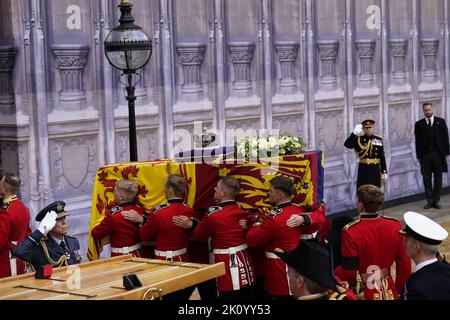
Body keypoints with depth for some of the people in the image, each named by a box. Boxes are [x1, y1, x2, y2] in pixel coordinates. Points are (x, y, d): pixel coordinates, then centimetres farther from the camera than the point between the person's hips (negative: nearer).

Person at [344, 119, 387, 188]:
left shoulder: (379, 140, 8)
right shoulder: (358, 139, 1)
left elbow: (382, 157, 8)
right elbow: (347, 145, -15)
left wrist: (384, 172, 6)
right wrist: (355, 133, -21)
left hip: (375, 169, 2)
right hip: (363, 169, -2)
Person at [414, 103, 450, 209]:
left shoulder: (440, 121, 5)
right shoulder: (419, 124, 6)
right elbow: (418, 141, 5)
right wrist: (419, 156, 0)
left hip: (438, 154, 0)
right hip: (425, 155, 0)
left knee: (438, 179, 3)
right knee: (427, 179, 0)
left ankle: (436, 200, 10)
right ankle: (429, 201, 6)